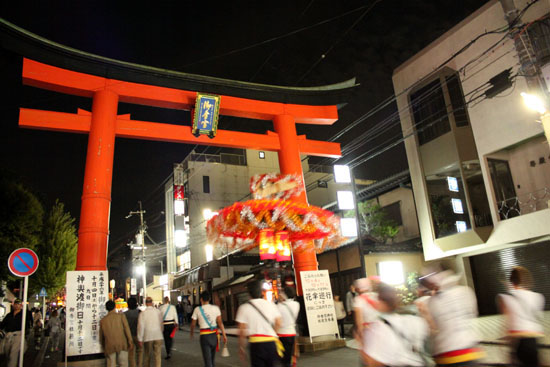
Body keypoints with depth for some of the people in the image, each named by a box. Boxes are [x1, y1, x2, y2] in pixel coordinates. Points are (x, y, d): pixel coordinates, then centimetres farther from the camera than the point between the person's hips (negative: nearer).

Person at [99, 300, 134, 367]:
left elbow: (101, 336, 15)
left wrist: (103, 347, 29)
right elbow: (126, 328, -8)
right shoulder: (121, 316, 0)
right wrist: (130, 341, -7)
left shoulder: (102, 320, 7)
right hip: (121, 344, -2)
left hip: (109, 346, 2)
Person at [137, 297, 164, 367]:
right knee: (157, 355, 3)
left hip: (147, 337, -1)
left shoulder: (142, 313, -7)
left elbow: (141, 326, -7)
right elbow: (161, 324, 5)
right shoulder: (158, 312, -2)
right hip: (158, 337, 1)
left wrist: (140, 339, -2)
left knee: (147, 356, 16)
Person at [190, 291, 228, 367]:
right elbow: (220, 322, -5)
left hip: (204, 335, -3)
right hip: (214, 334, 3)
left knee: (207, 358, 0)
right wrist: (224, 335, -2)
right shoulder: (215, 308, -1)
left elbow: (193, 324, 5)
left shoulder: (197, 309, -4)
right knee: (212, 356, 22)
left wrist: (192, 333, 24)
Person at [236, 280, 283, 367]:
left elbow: (242, 331, -3)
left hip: (256, 343, -2)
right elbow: (278, 323, 4)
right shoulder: (271, 305, 6)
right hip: (271, 342, 3)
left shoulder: (244, 308, -2)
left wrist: (241, 347, 6)